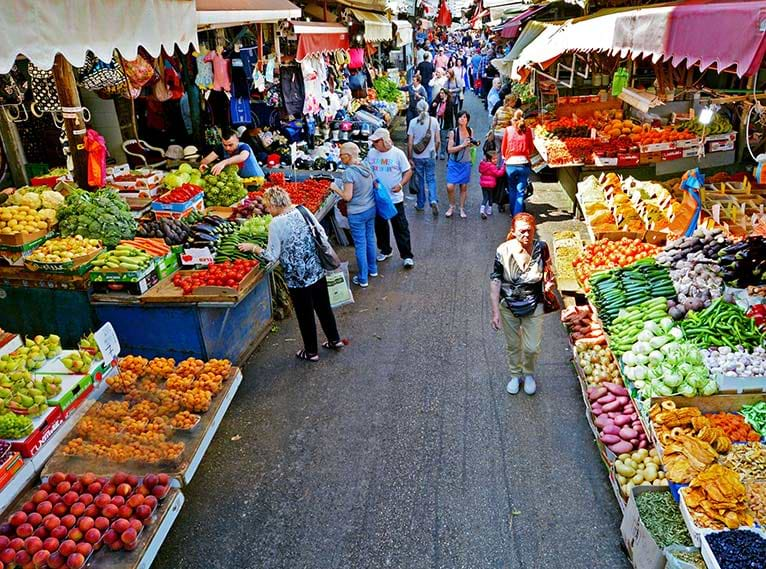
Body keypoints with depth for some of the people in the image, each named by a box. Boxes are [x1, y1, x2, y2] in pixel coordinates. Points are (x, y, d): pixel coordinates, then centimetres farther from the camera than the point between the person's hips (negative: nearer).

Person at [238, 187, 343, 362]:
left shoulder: (276, 224, -17)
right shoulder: (303, 210, -2)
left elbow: (272, 256, -12)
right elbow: (323, 235, 4)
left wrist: (252, 247, 1)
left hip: (298, 278, -6)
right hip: (318, 271, 6)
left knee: (305, 314, 11)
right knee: (323, 306, 22)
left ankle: (311, 352, 27)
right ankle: (335, 340, 37)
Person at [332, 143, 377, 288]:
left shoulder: (349, 172, -22)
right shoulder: (366, 166, -1)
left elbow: (347, 196, -21)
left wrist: (335, 188, -7)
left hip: (357, 214, -7)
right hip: (371, 209, 7)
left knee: (360, 245, 4)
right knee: (370, 239, 21)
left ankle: (363, 279, 14)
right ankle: (373, 269, 38)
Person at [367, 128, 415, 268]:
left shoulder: (397, 153, -9)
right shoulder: (371, 153, 1)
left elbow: (408, 171, -5)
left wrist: (400, 184, -22)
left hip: (395, 198, -4)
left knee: (401, 228, 0)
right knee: (380, 226, 16)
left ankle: (407, 256, 9)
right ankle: (385, 250, 35)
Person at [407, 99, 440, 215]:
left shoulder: (413, 122, -8)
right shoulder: (434, 121, -4)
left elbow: (410, 143, -8)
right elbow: (438, 141, -1)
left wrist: (410, 157, 0)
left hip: (417, 157, -1)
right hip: (430, 156, 1)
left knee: (419, 180, 12)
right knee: (431, 179, 10)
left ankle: (420, 204, 21)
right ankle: (433, 200, -12)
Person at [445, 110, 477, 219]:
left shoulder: (470, 131, -1)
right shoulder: (453, 132, -13)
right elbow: (449, 150, -16)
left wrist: (474, 143, -6)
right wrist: (462, 145, -23)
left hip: (465, 163, 3)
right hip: (454, 163, -3)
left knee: (464, 187, 8)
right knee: (450, 187, -8)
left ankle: (462, 209, 22)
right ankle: (451, 207, 16)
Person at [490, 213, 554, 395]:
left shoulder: (541, 248, -14)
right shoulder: (504, 251, -19)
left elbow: (547, 269, 8)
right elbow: (495, 281, -13)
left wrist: (549, 282, -13)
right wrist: (496, 312, -13)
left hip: (534, 306, 0)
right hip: (508, 306, 0)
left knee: (532, 347, 7)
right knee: (513, 345, 17)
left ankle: (529, 374, 38)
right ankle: (515, 375, 43)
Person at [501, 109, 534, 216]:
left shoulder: (508, 130, 0)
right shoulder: (528, 130, 0)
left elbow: (504, 148, 7)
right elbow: (531, 148, 9)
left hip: (510, 164, 0)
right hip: (524, 164, 0)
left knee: (512, 189, 17)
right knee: (521, 191, 4)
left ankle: (513, 213, 23)